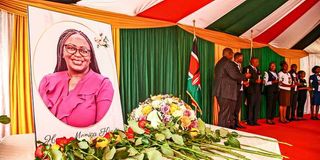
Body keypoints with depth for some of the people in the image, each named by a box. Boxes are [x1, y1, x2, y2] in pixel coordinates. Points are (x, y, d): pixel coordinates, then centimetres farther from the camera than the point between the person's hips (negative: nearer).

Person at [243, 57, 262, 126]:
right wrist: (255, 81, -18)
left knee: (257, 106, 7)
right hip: (251, 90, -8)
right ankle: (250, 121, 4)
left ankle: (255, 121, 14)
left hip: (258, 91, 8)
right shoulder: (247, 69, -6)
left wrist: (260, 81, 6)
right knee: (251, 106, -4)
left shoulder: (257, 70, 22)